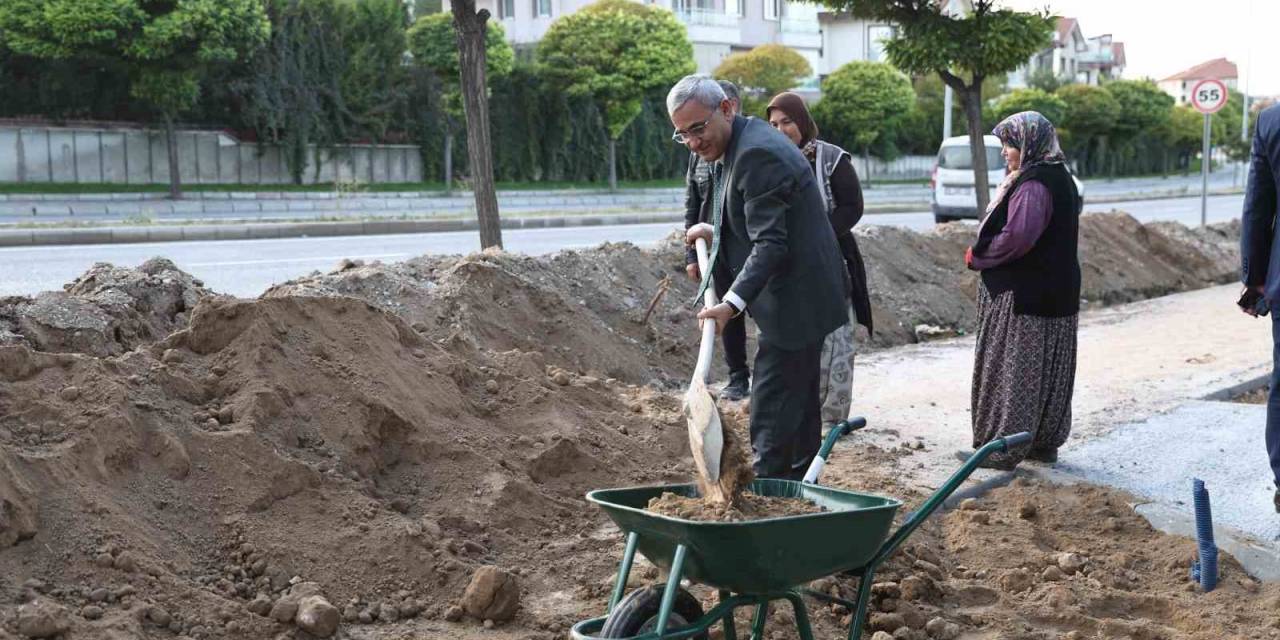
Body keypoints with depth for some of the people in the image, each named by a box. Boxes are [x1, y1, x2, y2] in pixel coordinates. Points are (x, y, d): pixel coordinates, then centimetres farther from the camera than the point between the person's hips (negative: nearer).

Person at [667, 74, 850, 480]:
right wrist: (717, 234, 12)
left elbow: (771, 244, -27)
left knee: (773, 419, -9)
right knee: (799, 408, 18)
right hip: (798, 299, 11)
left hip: (794, 304, -11)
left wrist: (732, 303, -34)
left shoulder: (757, 155, -21)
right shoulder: (738, 146, 12)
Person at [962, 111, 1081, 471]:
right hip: (1054, 293, 10)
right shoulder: (1059, 179, 13)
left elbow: (1016, 237, -29)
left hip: (1021, 296, -10)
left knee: (1010, 370, -3)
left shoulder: (1033, 185, -20)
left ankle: (1000, 449, 2)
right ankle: (1045, 443, 24)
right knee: (1047, 370, 15)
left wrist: (976, 256, -12)